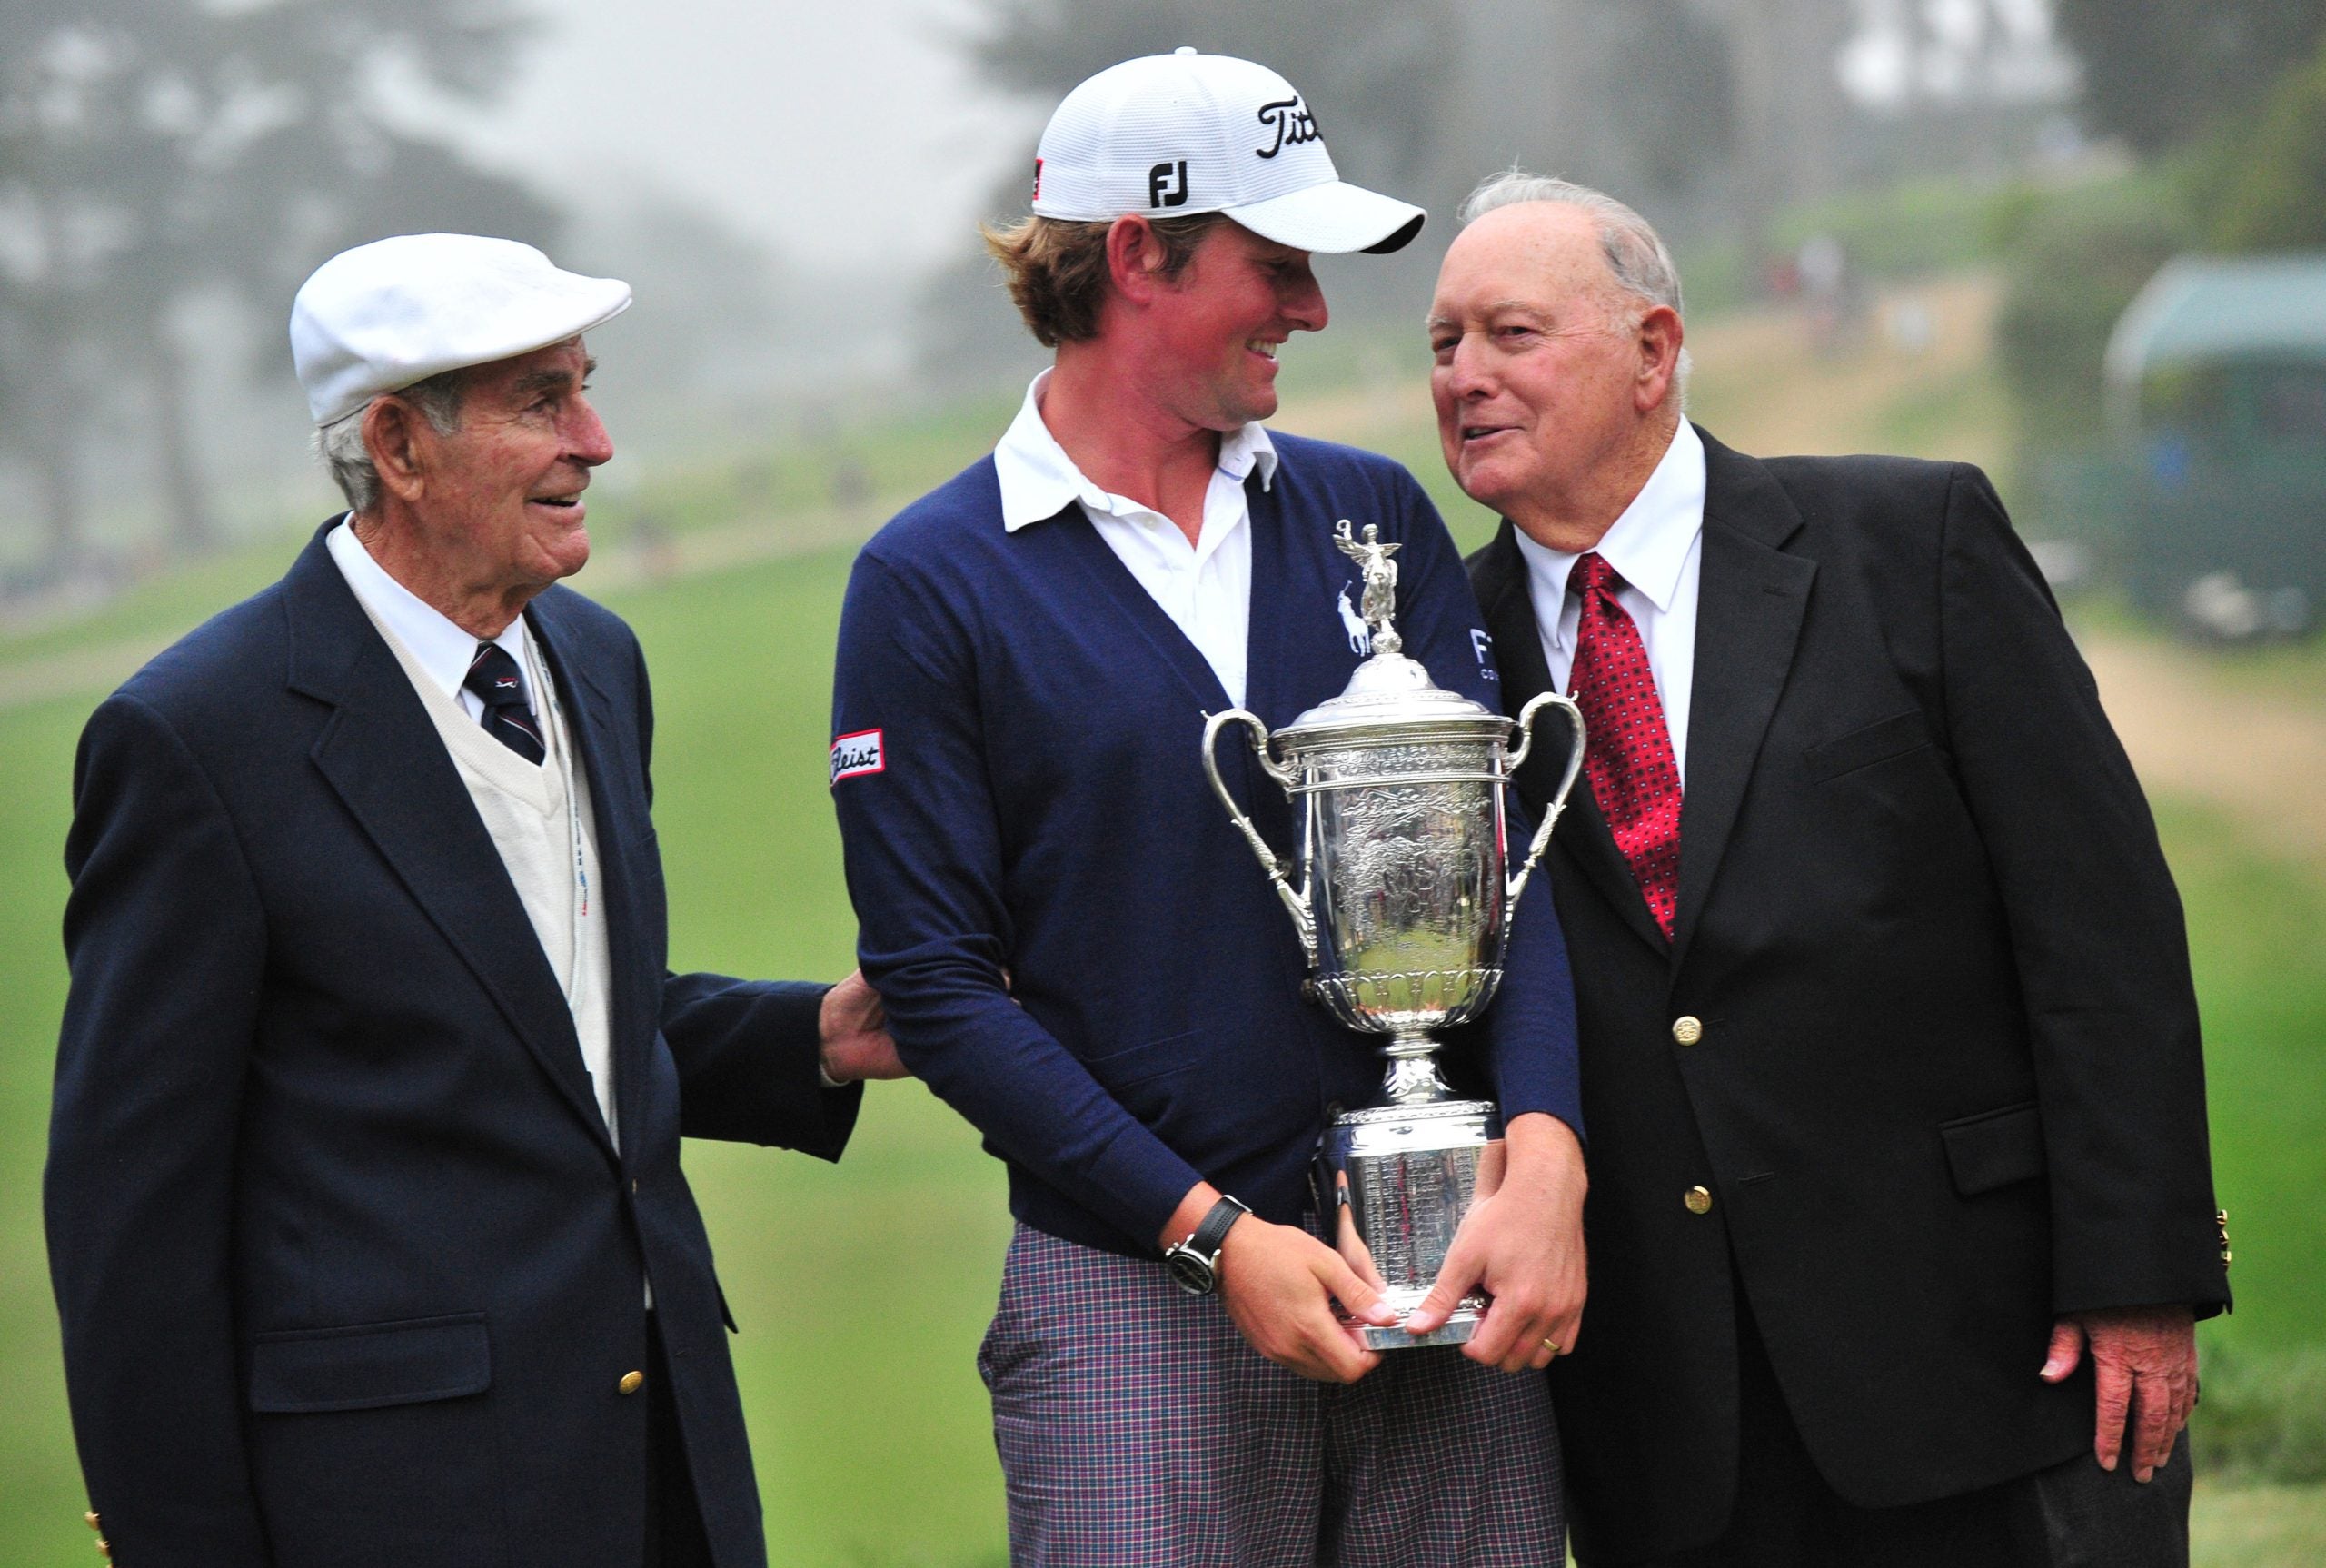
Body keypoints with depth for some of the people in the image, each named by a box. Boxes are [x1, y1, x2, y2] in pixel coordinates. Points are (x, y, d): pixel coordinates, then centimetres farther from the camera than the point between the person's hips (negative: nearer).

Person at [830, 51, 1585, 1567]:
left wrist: (1545, 1159, -12)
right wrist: (1215, 1231, -12)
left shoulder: (1374, 517, 11)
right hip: (1137, 1298, -3)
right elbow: (940, 980, -5)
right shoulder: (931, 585, -1)